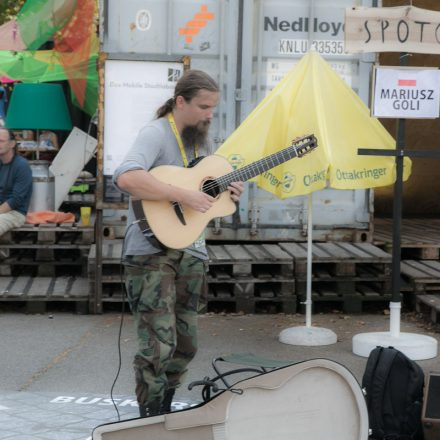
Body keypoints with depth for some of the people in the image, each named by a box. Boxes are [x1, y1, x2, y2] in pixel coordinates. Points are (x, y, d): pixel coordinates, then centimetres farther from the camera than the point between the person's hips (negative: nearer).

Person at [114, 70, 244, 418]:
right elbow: (127, 178, -32)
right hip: (152, 253, -8)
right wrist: (184, 195, -30)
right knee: (159, 345, -11)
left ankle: (165, 411, 28)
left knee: (186, 345, 12)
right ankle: (149, 421, 3)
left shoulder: (200, 139, 14)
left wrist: (226, 194, 5)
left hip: (191, 254, 8)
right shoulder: (155, 134, -13)